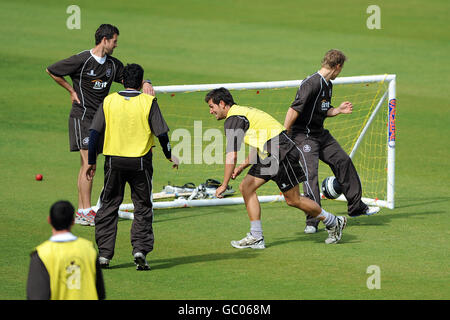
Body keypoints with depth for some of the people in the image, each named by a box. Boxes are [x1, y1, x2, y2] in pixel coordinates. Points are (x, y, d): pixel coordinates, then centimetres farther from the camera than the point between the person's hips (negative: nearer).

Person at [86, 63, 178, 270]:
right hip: (140, 161, -1)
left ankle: (104, 253, 8)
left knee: (108, 207, 11)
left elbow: (94, 133, 0)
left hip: (114, 161, 1)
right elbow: (161, 133, -4)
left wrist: (91, 162, 8)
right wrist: (169, 155, 13)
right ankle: (140, 249, -3)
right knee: (143, 207, 10)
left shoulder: (109, 101, 0)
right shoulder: (148, 102, -6)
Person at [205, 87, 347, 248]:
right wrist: (242, 166, 20)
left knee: (293, 200, -1)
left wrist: (224, 185, -15)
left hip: (281, 152, -10)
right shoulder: (242, 112, 18)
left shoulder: (233, 119, -13)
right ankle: (256, 238, 2)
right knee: (246, 187, 3)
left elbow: (231, 156, -19)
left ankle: (334, 222, 17)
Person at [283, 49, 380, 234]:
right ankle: (312, 221, -18)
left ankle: (356, 207, 27)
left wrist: (338, 110, 6)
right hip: (303, 135, -10)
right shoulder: (312, 84, -22)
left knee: (343, 161, 13)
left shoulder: (328, 85, 10)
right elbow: (294, 110, -25)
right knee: (310, 172, -19)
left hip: (320, 134, 10)